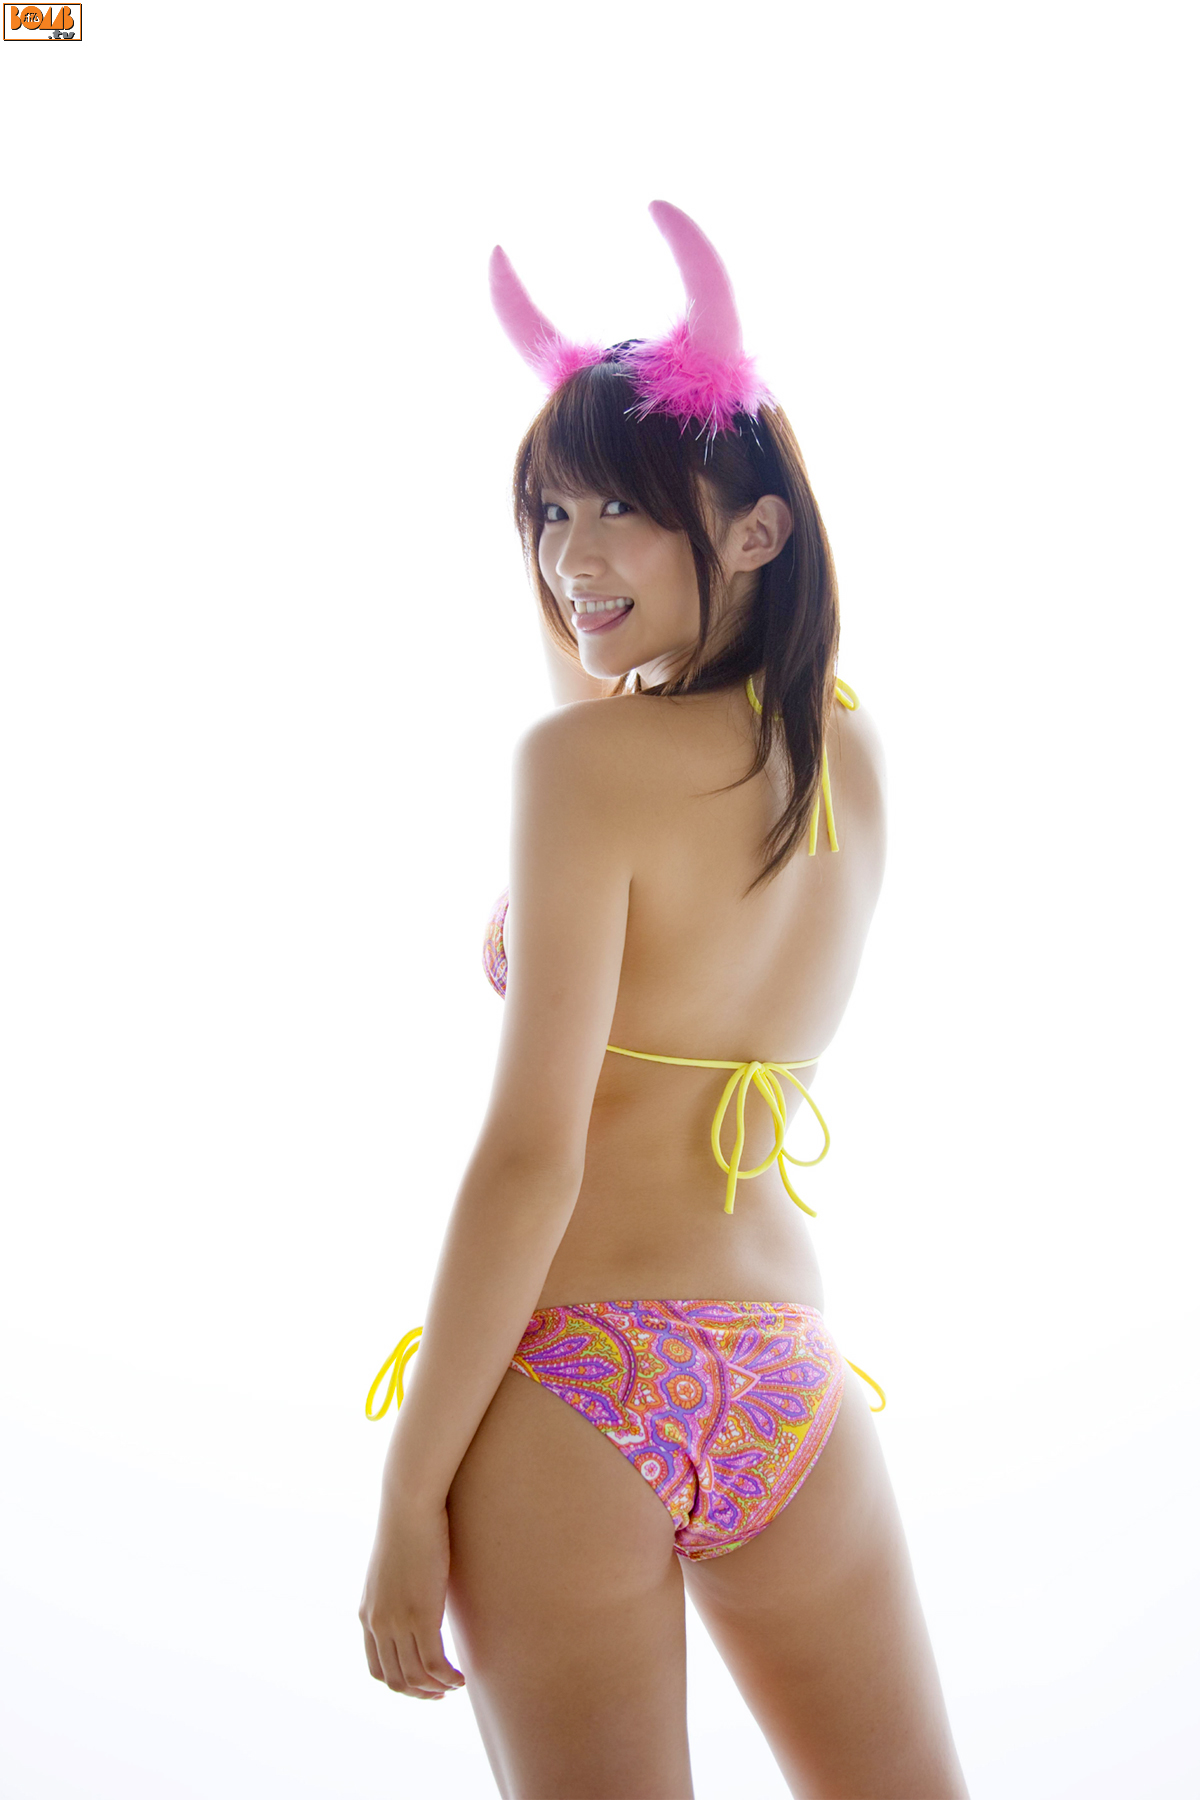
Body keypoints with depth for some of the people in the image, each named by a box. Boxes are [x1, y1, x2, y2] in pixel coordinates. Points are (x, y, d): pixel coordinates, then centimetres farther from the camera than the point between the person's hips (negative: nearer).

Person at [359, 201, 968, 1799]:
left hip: (570, 1385, -6)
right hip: (790, 1378, 6)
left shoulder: (585, 754, -11)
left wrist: (409, 1490, -9)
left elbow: (531, 1153, -15)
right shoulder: (855, 754, 7)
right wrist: (589, 658, 23)